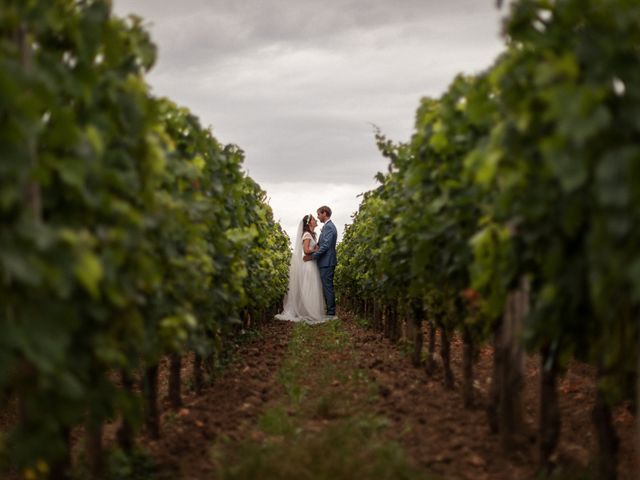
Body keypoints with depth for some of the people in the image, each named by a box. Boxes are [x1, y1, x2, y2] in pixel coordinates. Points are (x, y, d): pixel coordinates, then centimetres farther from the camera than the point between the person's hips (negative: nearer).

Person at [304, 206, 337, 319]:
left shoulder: (329, 227, -15)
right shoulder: (328, 226, 17)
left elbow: (325, 246, -20)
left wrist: (312, 256, -15)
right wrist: (312, 253, 4)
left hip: (327, 263, -10)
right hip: (326, 262, 10)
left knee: (328, 287, -7)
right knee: (327, 287, 12)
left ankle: (331, 314, -4)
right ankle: (329, 311, 17)